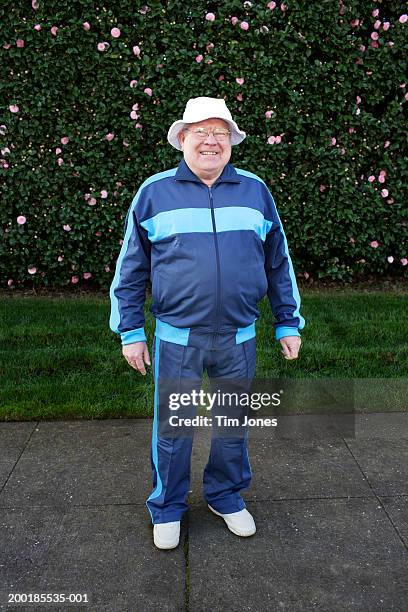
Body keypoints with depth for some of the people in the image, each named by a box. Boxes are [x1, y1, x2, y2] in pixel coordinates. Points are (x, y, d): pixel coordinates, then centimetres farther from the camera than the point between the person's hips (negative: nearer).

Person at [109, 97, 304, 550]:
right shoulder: (154, 192, 0)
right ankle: (167, 507, 31)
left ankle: (226, 496, 38)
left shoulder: (255, 191, 5)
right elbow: (131, 268, 3)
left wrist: (288, 323, 9)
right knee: (171, 428, 9)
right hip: (176, 338, -1)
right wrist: (130, 331, 1)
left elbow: (278, 263, 10)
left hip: (238, 338, 2)